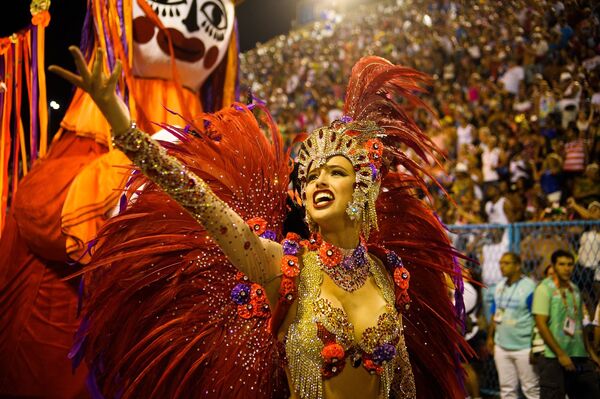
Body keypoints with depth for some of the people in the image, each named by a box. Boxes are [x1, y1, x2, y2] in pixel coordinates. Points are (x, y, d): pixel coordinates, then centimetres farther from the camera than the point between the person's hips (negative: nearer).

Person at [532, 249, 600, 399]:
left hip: (580, 357, 7)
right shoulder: (545, 289, -8)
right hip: (554, 358, -7)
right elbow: (541, 324, -13)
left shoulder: (574, 289, 12)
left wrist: (587, 350, 12)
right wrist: (561, 354, -15)